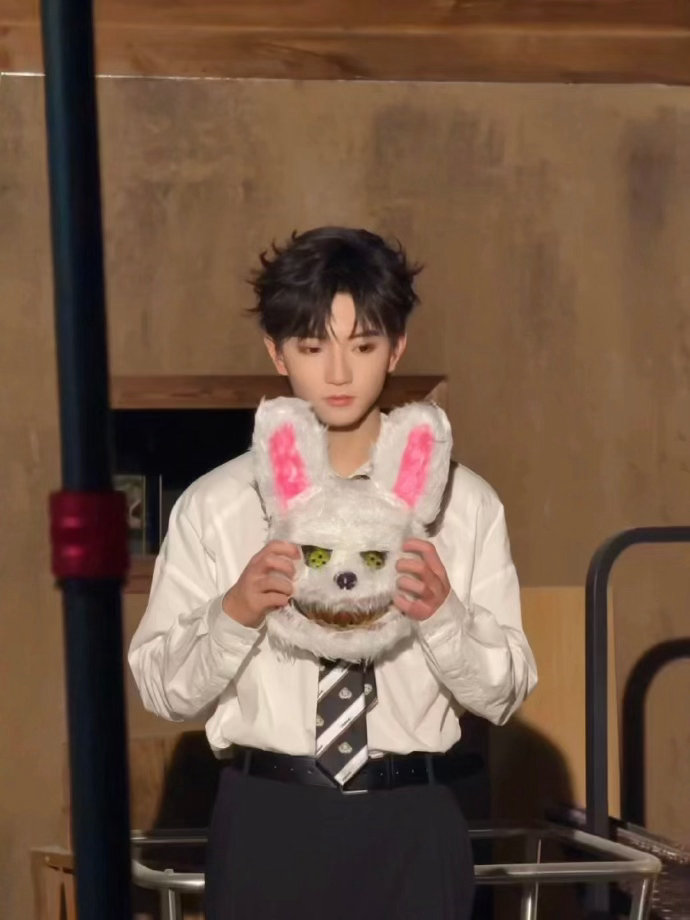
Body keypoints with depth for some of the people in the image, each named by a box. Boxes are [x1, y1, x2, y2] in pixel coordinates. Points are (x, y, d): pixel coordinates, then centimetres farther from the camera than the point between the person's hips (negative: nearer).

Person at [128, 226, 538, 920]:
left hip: (413, 826, 1)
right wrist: (234, 613, -17)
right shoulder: (214, 507, 2)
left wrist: (441, 615, -16)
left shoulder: (462, 503, 3)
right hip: (268, 825, 0)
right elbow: (163, 688, 1)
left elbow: (503, 693, 2)